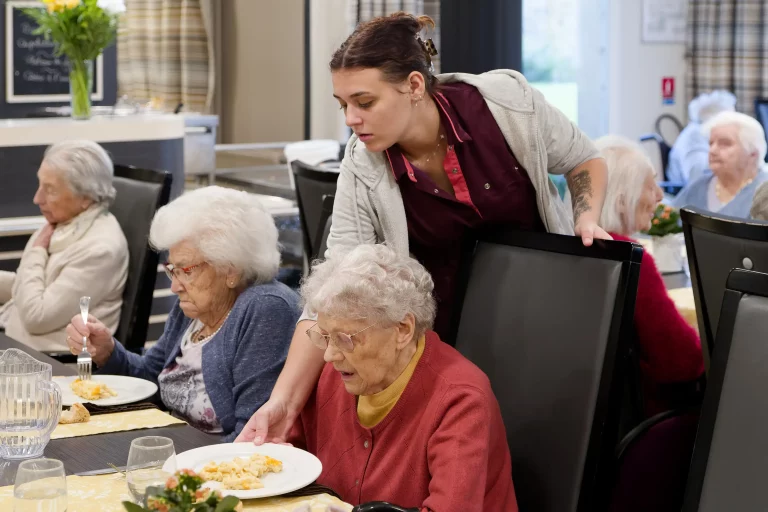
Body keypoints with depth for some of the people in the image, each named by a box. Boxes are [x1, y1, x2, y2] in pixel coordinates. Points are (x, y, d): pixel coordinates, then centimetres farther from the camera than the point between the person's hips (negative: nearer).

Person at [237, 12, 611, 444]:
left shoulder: (507, 101, -21)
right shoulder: (362, 172, -19)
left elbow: (585, 161, -2)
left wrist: (587, 218, -21)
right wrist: (283, 402, -31)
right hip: (448, 323, 0)